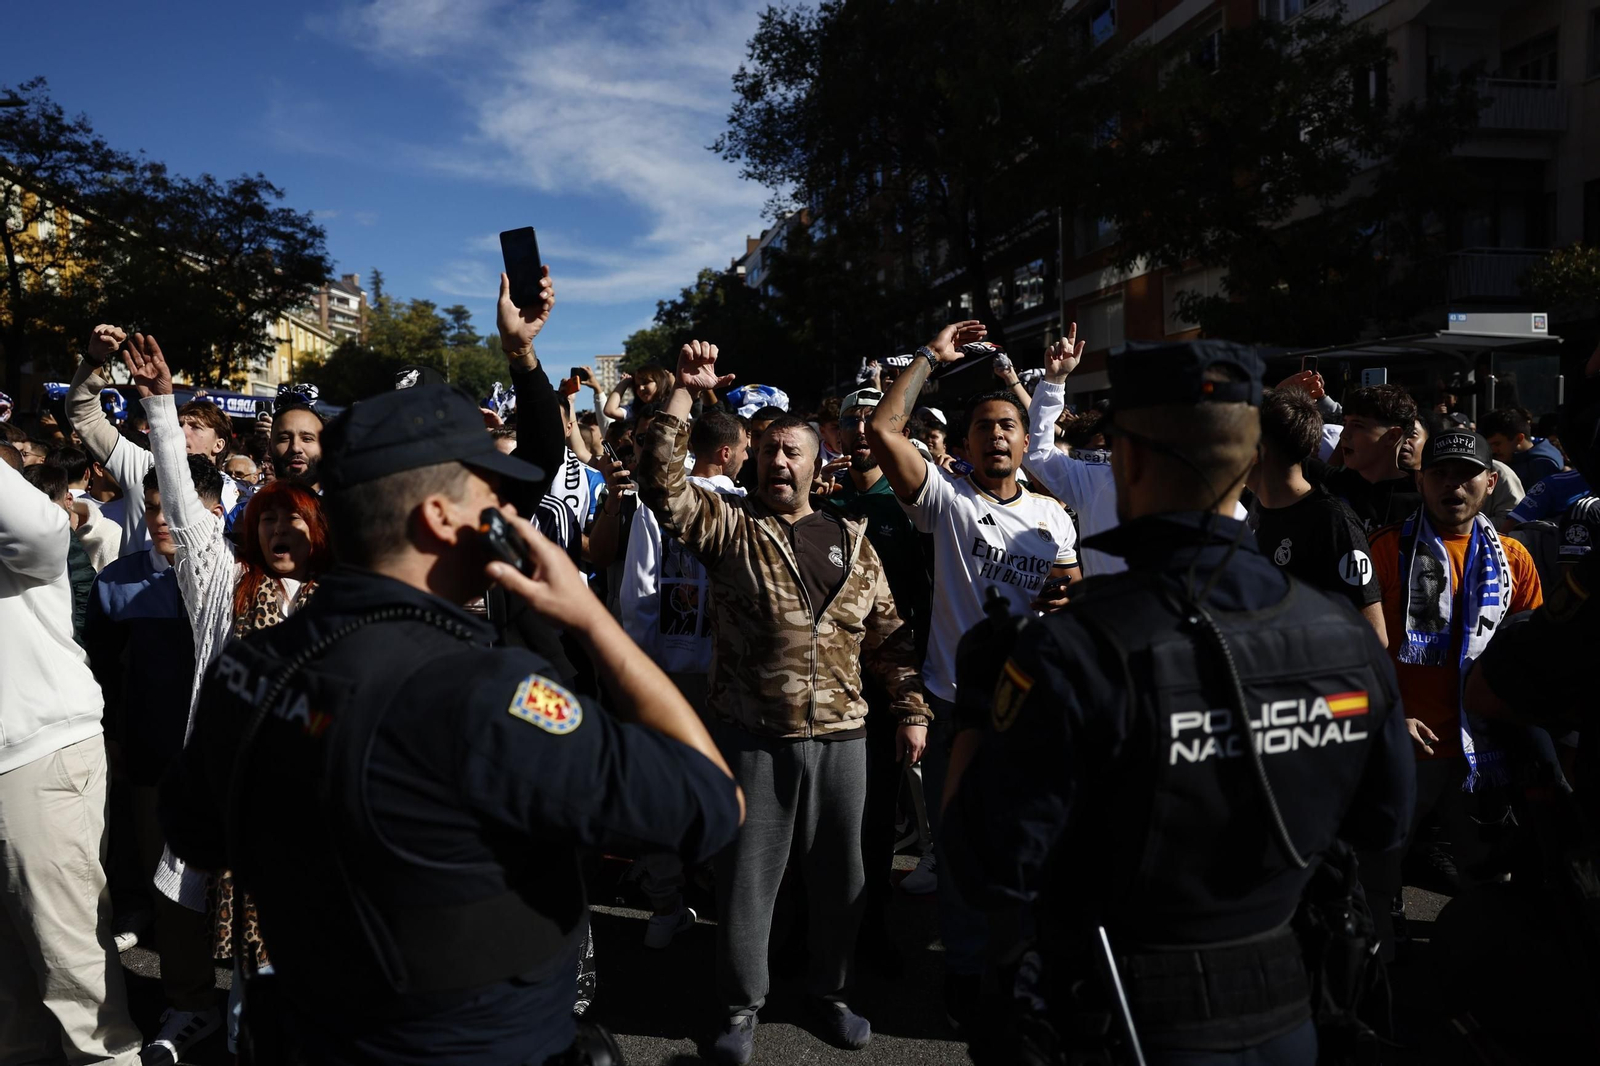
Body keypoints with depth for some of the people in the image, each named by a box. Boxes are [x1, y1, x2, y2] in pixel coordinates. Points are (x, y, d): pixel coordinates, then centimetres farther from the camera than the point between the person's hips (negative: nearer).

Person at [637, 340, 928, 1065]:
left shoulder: (852, 541, 9)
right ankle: (742, 1005, 27)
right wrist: (684, 392, -18)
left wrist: (910, 710, 6)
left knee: (838, 873, 14)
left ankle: (829, 990, 35)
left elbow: (888, 635, 11)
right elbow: (663, 483, -15)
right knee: (746, 875, 8)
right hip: (753, 735, -2)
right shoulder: (728, 525, 1)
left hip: (841, 735, 3)